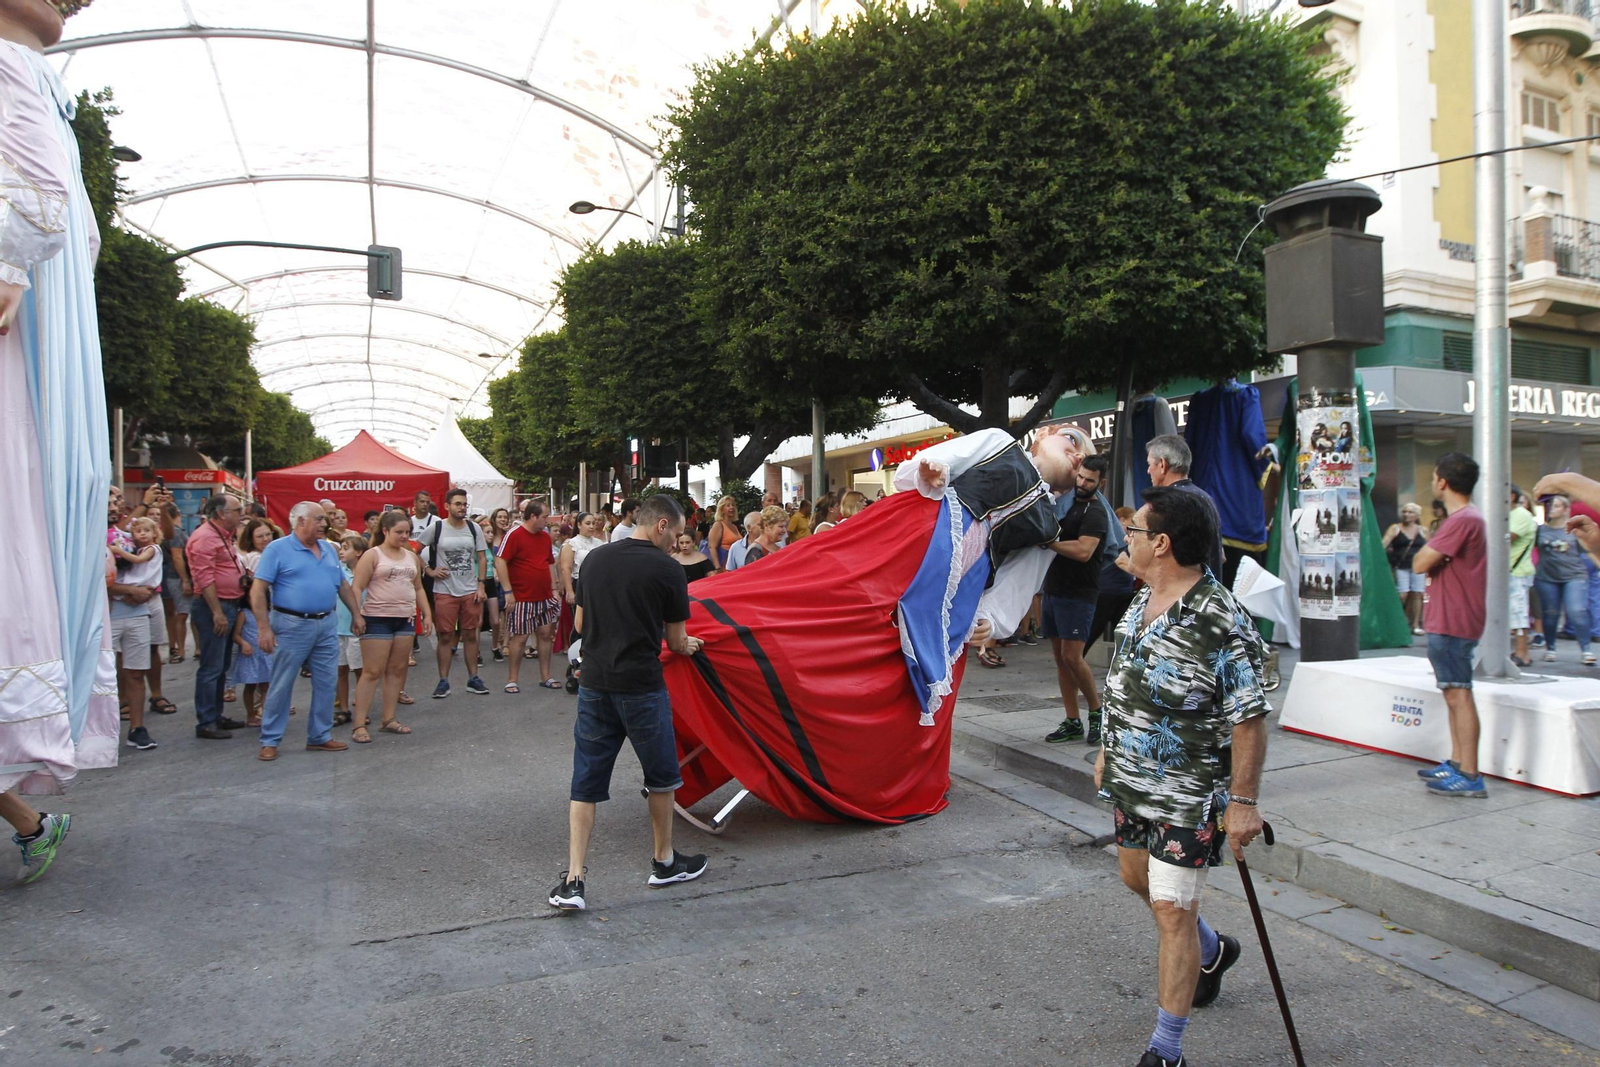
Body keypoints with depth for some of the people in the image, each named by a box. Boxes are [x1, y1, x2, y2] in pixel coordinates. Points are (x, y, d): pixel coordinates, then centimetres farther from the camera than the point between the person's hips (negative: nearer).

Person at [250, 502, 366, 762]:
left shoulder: (328, 549, 11)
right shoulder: (277, 549, -7)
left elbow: (343, 586, 18)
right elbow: (258, 590, -11)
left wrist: (356, 614, 14)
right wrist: (264, 628, -17)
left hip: (327, 625, 6)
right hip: (292, 625, -6)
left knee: (326, 683, 9)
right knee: (281, 685, 3)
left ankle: (320, 736, 21)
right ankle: (270, 740, 14)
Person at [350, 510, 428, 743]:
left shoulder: (411, 556, 12)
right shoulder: (372, 555, -5)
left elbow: (418, 588, 19)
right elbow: (357, 588, -10)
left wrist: (427, 614, 11)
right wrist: (356, 615, -20)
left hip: (405, 619, 6)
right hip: (377, 619, -6)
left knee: (397, 670, 8)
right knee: (372, 671, -6)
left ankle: (388, 719, 17)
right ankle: (359, 724, -1)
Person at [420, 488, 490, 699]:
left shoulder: (474, 528, 4)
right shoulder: (436, 528, -3)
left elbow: (482, 558, 6)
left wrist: (481, 585, -2)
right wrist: (429, 570, -4)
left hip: (470, 591, 2)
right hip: (444, 592, -2)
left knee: (470, 635, 8)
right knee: (445, 636, 2)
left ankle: (473, 679, 16)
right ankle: (443, 681, 10)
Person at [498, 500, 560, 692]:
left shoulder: (545, 536, 11)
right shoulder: (514, 534, -11)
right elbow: (499, 562, -16)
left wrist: (554, 590, 13)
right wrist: (508, 592, -18)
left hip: (544, 597, 7)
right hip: (522, 598, -7)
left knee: (546, 634, 9)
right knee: (520, 637, -1)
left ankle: (545, 676, 19)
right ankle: (512, 680, 10)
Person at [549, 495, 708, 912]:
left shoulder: (597, 559, 7)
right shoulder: (666, 569, -8)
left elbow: (580, 623, 15)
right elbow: (676, 640, -2)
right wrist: (687, 646, 20)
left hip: (593, 683, 5)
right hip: (641, 686, -4)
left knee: (586, 783, 9)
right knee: (662, 776, 16)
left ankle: (572, 881, 5)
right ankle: (664, 861, 30)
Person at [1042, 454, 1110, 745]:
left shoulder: (1094, 513, -10)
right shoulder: (1065, 501, 13)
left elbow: (1083, 551, -24)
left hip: (1078, 594, -8)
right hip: (1053, 589, 8)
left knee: (1072, 656, -12)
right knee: (1060, 658, 8)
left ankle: (1096, 710, 8)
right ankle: (1072, 723, 14)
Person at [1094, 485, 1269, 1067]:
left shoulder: (1221, 621, -25)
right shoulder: (1143, 600, 3)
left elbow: (1249, 717, -23)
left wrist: (1242, 801, -21)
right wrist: (1110, 749, 19)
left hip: (1188, 796, -9)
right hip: (1131, 780, 9)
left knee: (1172, 913, -1)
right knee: (1137, 877, 25)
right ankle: (1213, 952, 53)